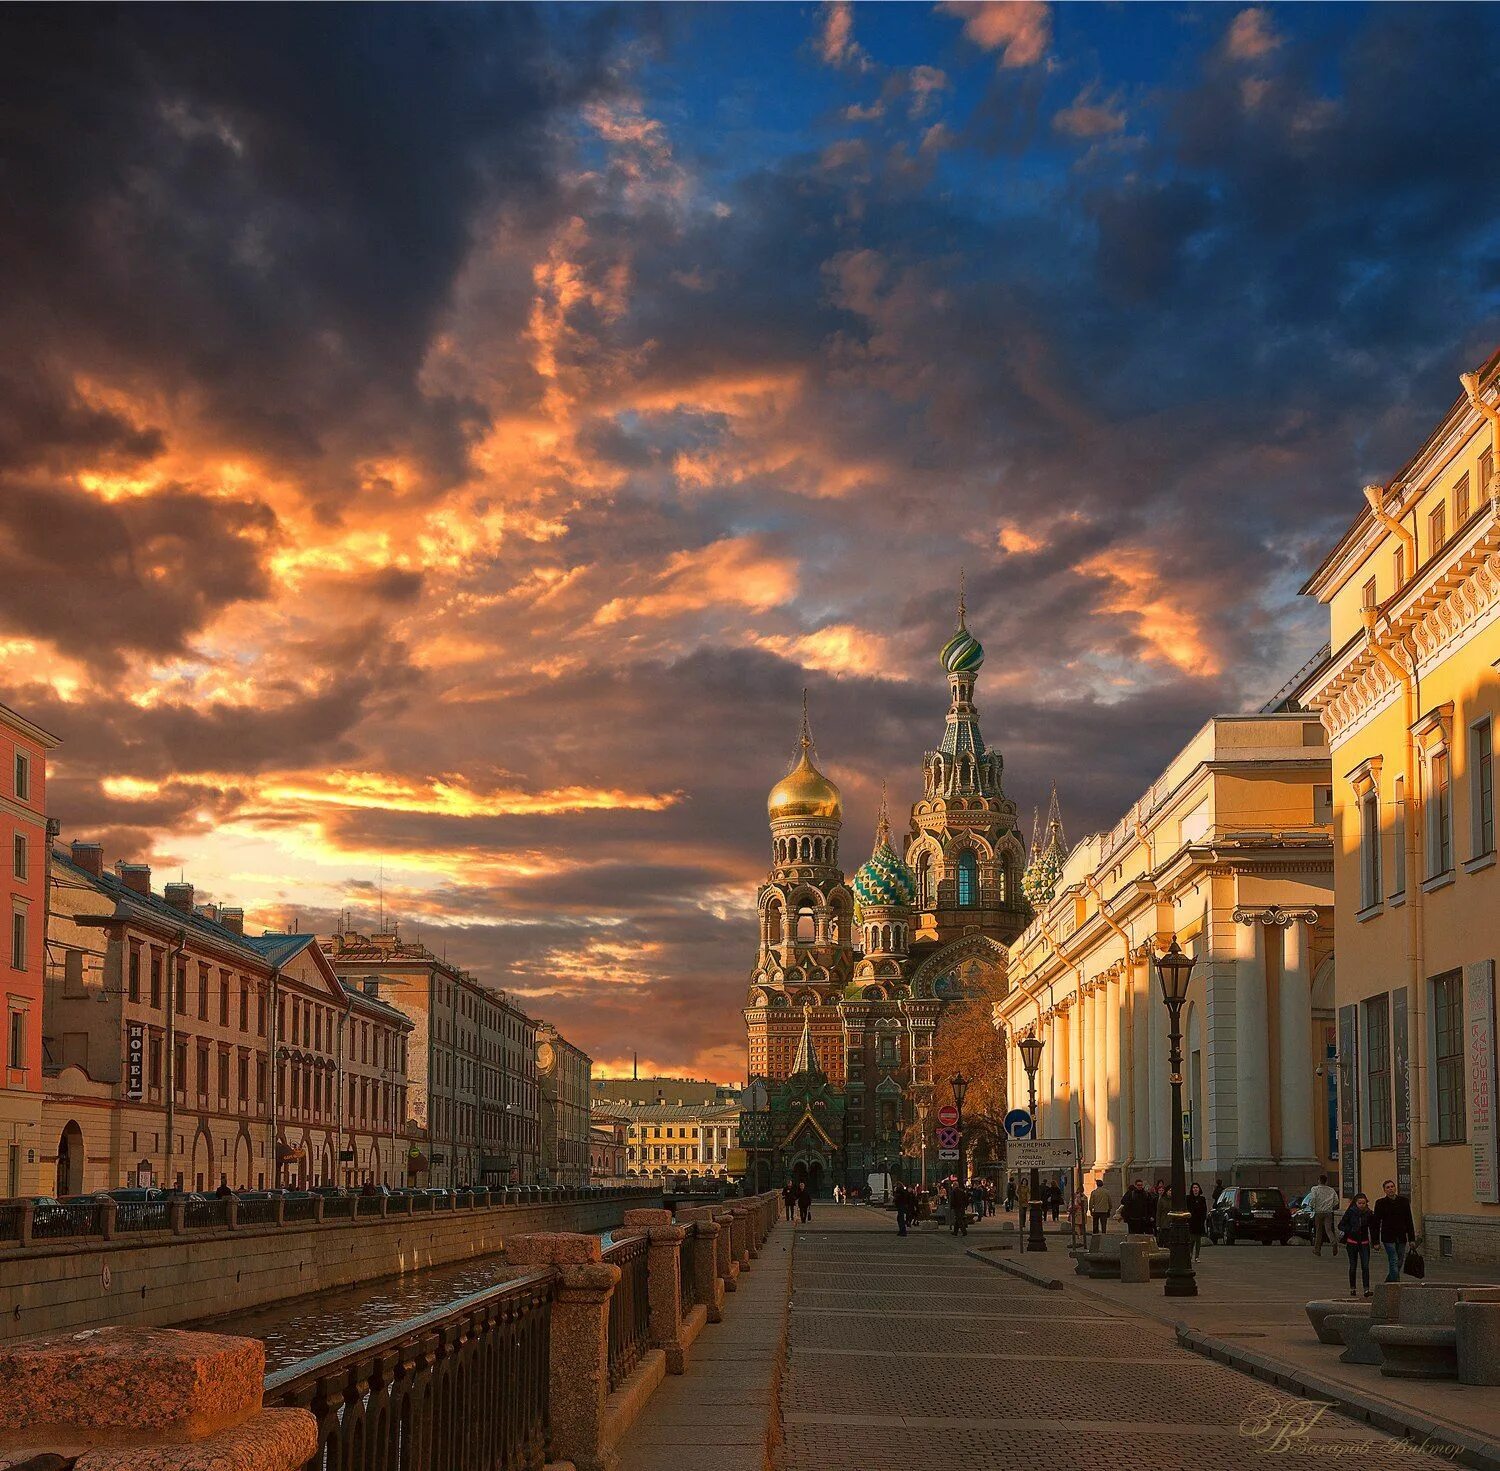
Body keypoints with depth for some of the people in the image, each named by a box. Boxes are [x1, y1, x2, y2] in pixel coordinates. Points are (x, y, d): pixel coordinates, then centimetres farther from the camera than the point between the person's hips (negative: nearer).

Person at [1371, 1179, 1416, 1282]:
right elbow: (1376, 1223, 0)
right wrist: (1376, 1241, -4)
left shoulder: (1404, 1201, 5)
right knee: (1394, 1261, -11)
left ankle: (1388, 1282, 26)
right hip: (1388, 1237, -3)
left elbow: (1409, 1221, 9)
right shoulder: (1380, 1203, -2)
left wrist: (1411, 1238, 4)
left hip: (1401, 1237, 3)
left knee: (1400, 1262, 8)